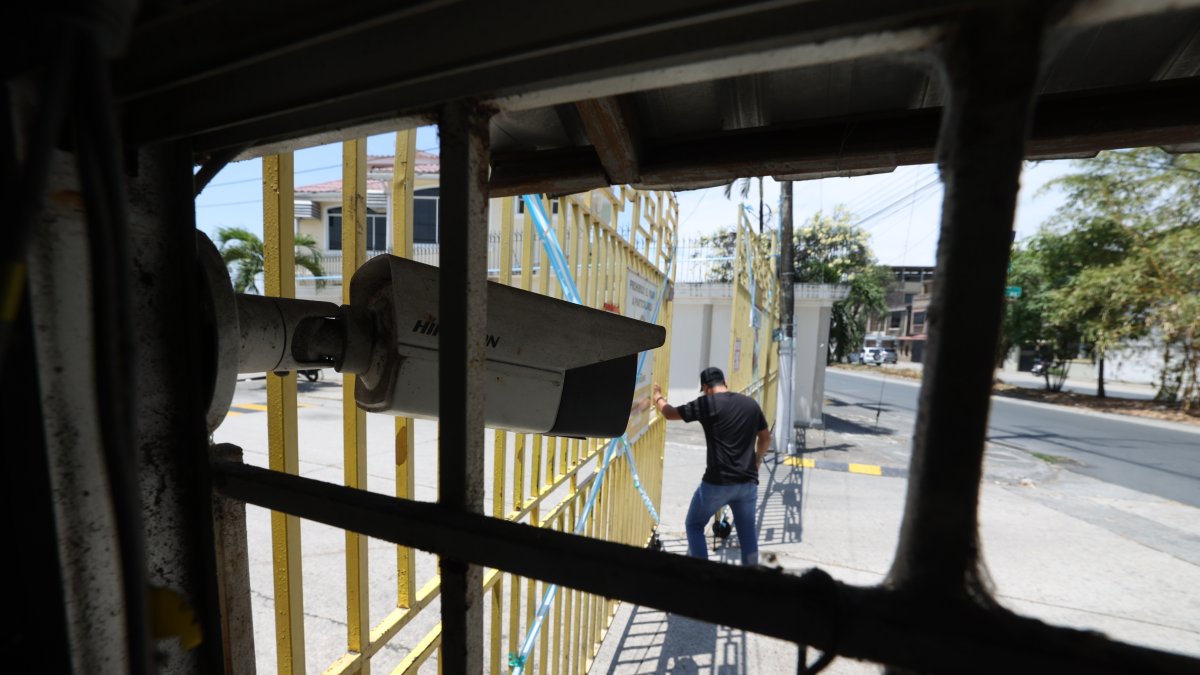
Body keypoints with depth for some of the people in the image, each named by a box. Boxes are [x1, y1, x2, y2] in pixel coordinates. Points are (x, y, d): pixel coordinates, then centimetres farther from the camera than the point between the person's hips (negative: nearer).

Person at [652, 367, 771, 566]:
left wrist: (658, 397, 21)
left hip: (717, 482, -4)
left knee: (694, 526, 14)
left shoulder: (706, 403, -8)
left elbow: (669, 413, 1)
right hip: (748, 482, 5)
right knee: (747, 533, 18)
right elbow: (766, 438, 17)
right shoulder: (751, 404, 6)